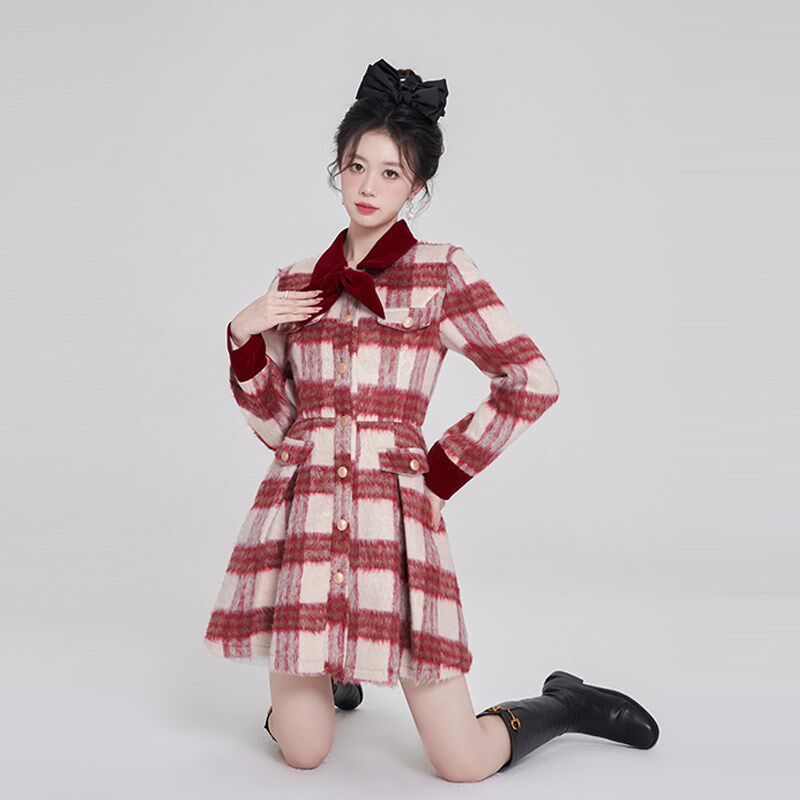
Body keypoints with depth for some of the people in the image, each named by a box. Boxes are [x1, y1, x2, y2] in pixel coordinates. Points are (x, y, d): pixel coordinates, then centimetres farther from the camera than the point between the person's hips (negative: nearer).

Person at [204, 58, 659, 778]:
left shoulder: (442, 271, 2)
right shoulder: (296, 284, 12)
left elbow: (531, 381, -3)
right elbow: (274, 420, 13)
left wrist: (442, 472, -1)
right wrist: (244, 333, -2)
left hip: (393, 510, -3)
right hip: (298, 513, 3)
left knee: (463, 763, -3)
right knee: (301, 753, 4)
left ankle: (565, 703, 27)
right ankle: (332, 673, 37)